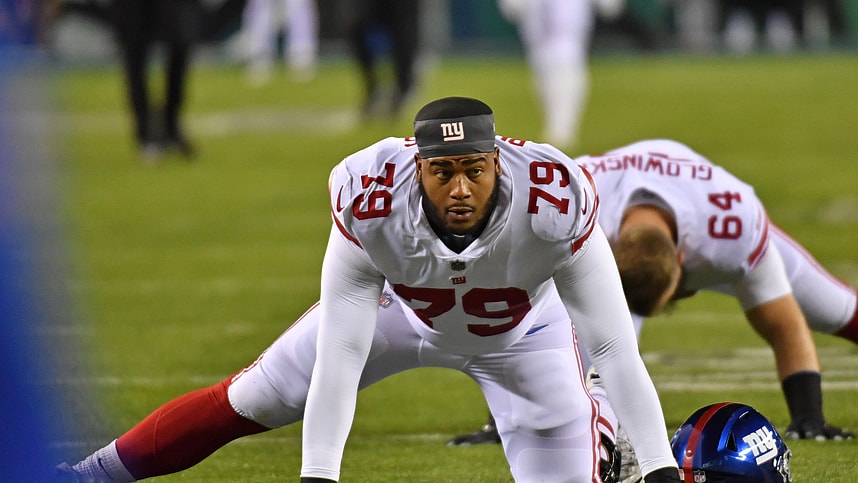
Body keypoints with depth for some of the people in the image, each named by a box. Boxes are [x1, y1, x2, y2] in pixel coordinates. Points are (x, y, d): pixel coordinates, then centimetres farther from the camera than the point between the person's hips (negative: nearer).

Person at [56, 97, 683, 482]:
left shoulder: (553, 205, -42)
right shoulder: (371, 204, -39)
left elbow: (615, 346, -35)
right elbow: (339, 355, -35)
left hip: (517, 332, -1)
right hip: (401, 309, 1)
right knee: (245, 403, 1)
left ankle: (599, 426, 29)